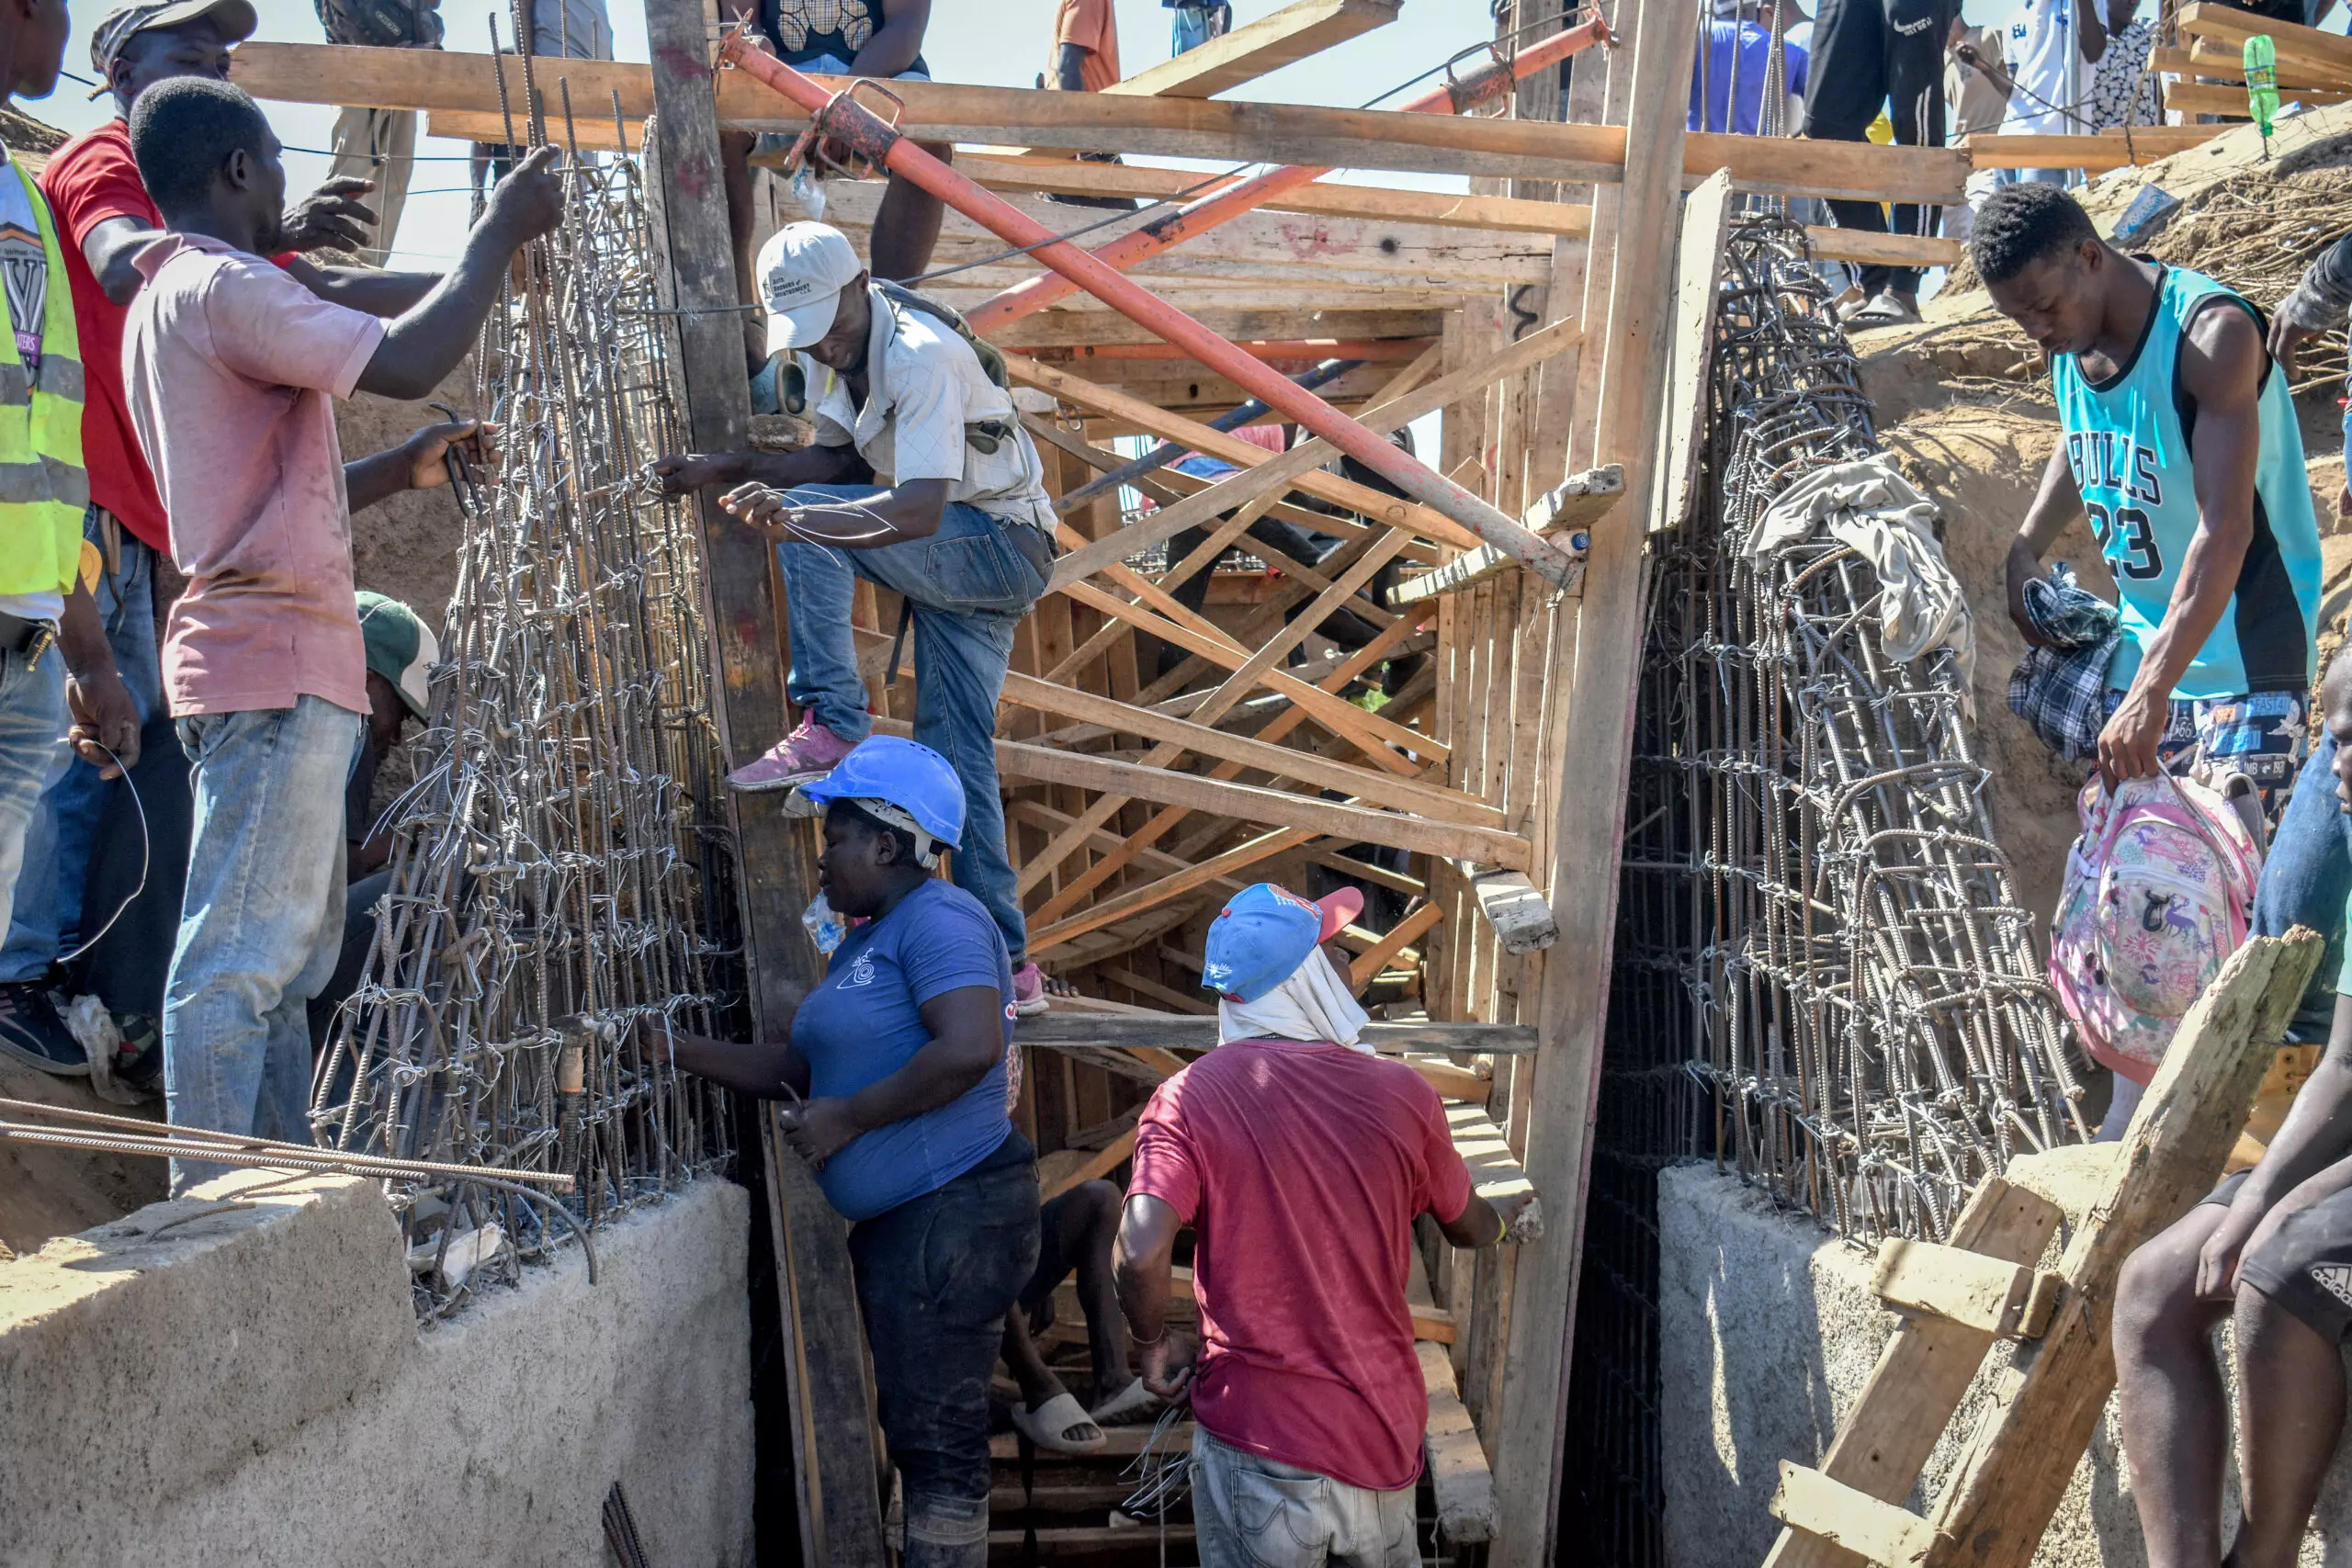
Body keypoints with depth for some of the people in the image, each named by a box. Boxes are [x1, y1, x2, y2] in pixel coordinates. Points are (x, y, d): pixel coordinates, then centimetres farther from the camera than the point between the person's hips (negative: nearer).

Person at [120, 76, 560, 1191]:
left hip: (277, 658, 11)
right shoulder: (222, 286, -11)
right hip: (274, 653, -11)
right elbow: (406, 362, -21)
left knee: (288, 953, 14)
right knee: (240, 958, -11)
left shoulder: (166, 302, 22)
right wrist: (500, 232, -9)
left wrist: (404, 469, 22)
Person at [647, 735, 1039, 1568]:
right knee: (918, 1428, 15)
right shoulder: (865, 941, 19)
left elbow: (970, 1048, -28)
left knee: (938, 1434, -8)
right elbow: (799, 1067, 23)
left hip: (954, 1210, -11)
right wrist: (677, 1048, 15)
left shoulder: (936, 918, -14)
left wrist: (848, 1117, -20)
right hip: (896, 1219, 11)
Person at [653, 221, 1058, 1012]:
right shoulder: (826, 351, 1)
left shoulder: (920, 355, -27)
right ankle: (1006, 962, 8)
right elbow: (841, 460, 9)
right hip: (954, 562, 9)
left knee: (810, 520, -26)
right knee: (957, 753, 5)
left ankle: (833, 727, -26)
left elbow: (922, 507, -39)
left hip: (1004, 548, -9)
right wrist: (731, 468, -5)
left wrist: (797, 515, -52)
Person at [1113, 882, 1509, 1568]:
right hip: (1384, 1428, 3)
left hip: (1258, 1439, -2)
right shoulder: (1403, 1094, -4)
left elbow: (1140, 1252, -24)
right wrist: (1498, 1215, 36)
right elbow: (1475, 1229, 12)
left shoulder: (1190, 1099, -12)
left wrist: (1153, 1344, -3)